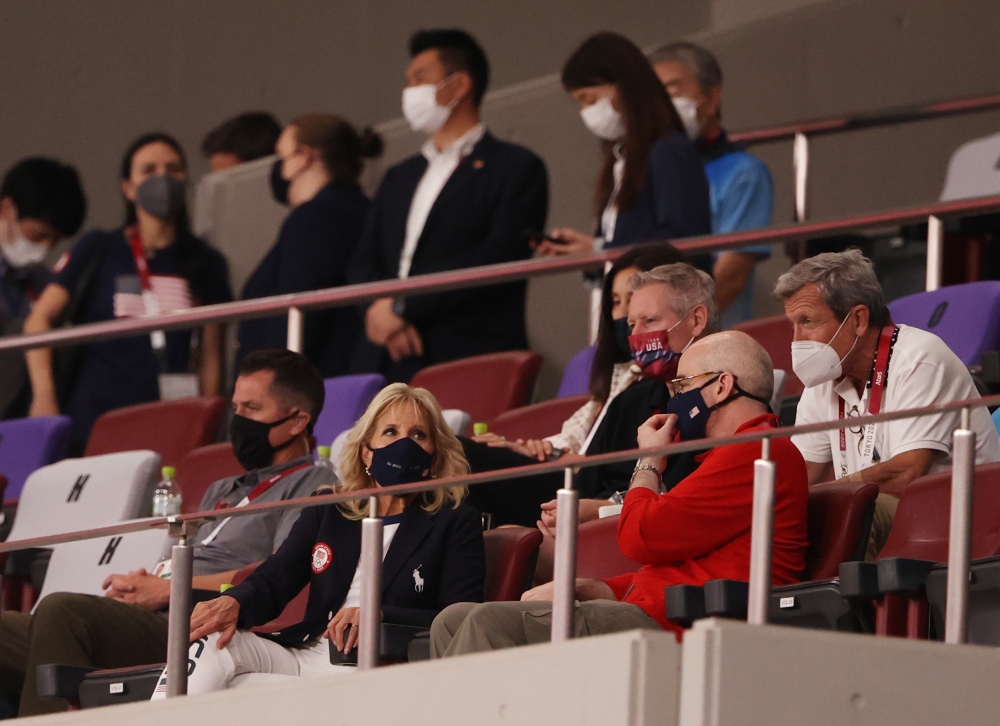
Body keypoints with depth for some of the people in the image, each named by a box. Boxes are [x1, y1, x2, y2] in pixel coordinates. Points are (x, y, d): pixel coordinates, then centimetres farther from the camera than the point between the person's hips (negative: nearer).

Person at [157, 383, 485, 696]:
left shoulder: (457, 523, 9)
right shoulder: (328, 512, 22)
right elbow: (274, 580, 9)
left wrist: (378, 616, -21)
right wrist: (233, 602, -16)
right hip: (305, 654, 5)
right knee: (212, 641, -23)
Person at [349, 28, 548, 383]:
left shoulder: (517, 168, 4)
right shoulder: (399, 178, 26)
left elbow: (499, 260, -9)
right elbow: (364, 264, 17)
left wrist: (402, 306, -11)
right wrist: (379, 307, -7)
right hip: (387, 366, 5)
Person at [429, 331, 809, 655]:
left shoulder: (761, 452, -8)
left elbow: (642, 537, -12)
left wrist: (649, 463, 8)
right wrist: (591, 589, 13)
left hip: (673, 626, -11)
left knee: (493, 621, -23)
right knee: (453, 622, 3)